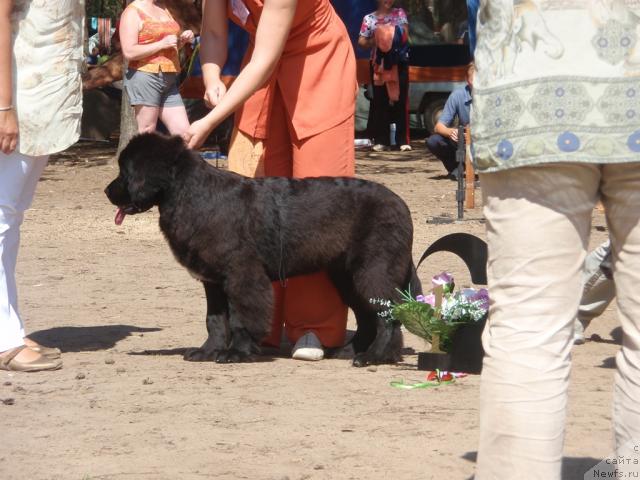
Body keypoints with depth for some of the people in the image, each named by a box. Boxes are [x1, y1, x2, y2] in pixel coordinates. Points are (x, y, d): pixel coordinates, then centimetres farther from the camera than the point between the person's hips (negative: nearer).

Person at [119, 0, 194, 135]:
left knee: (183, 133, 1)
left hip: (169, 79, 8)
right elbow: (129, 52, -16)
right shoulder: (133, 12, -6)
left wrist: (182, 40, 8)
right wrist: (162, 44, -18)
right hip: (145, 77, -8)